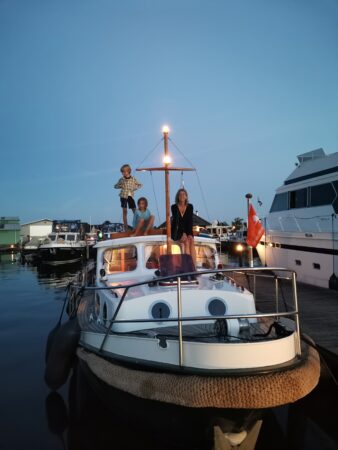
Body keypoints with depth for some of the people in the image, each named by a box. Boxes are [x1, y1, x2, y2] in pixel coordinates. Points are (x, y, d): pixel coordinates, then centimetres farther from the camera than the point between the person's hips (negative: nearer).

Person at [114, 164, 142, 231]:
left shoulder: (133, 179, 1)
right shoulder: (121, 179, 0)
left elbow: (140, 185, 11)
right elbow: (115, 186, 10)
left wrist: (135, 187, -7)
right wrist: (120, 186, -10)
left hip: (130, 196, 1)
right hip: (123, 196, -1)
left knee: (135, 210, -2)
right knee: (125, 211, -1)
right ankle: (126, 228, 2)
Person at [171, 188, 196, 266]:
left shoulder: (190, 207, 3)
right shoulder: (174, 207, -4)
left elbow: (190, 221, -4)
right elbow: (176, 221, -14)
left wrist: (189, 234, -17)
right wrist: (183, 233, -25)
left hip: (187, 231, 2)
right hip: (177, 232, -2)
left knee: (191, 240, -28)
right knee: (186, 241, -29)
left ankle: (194, 266, -34)